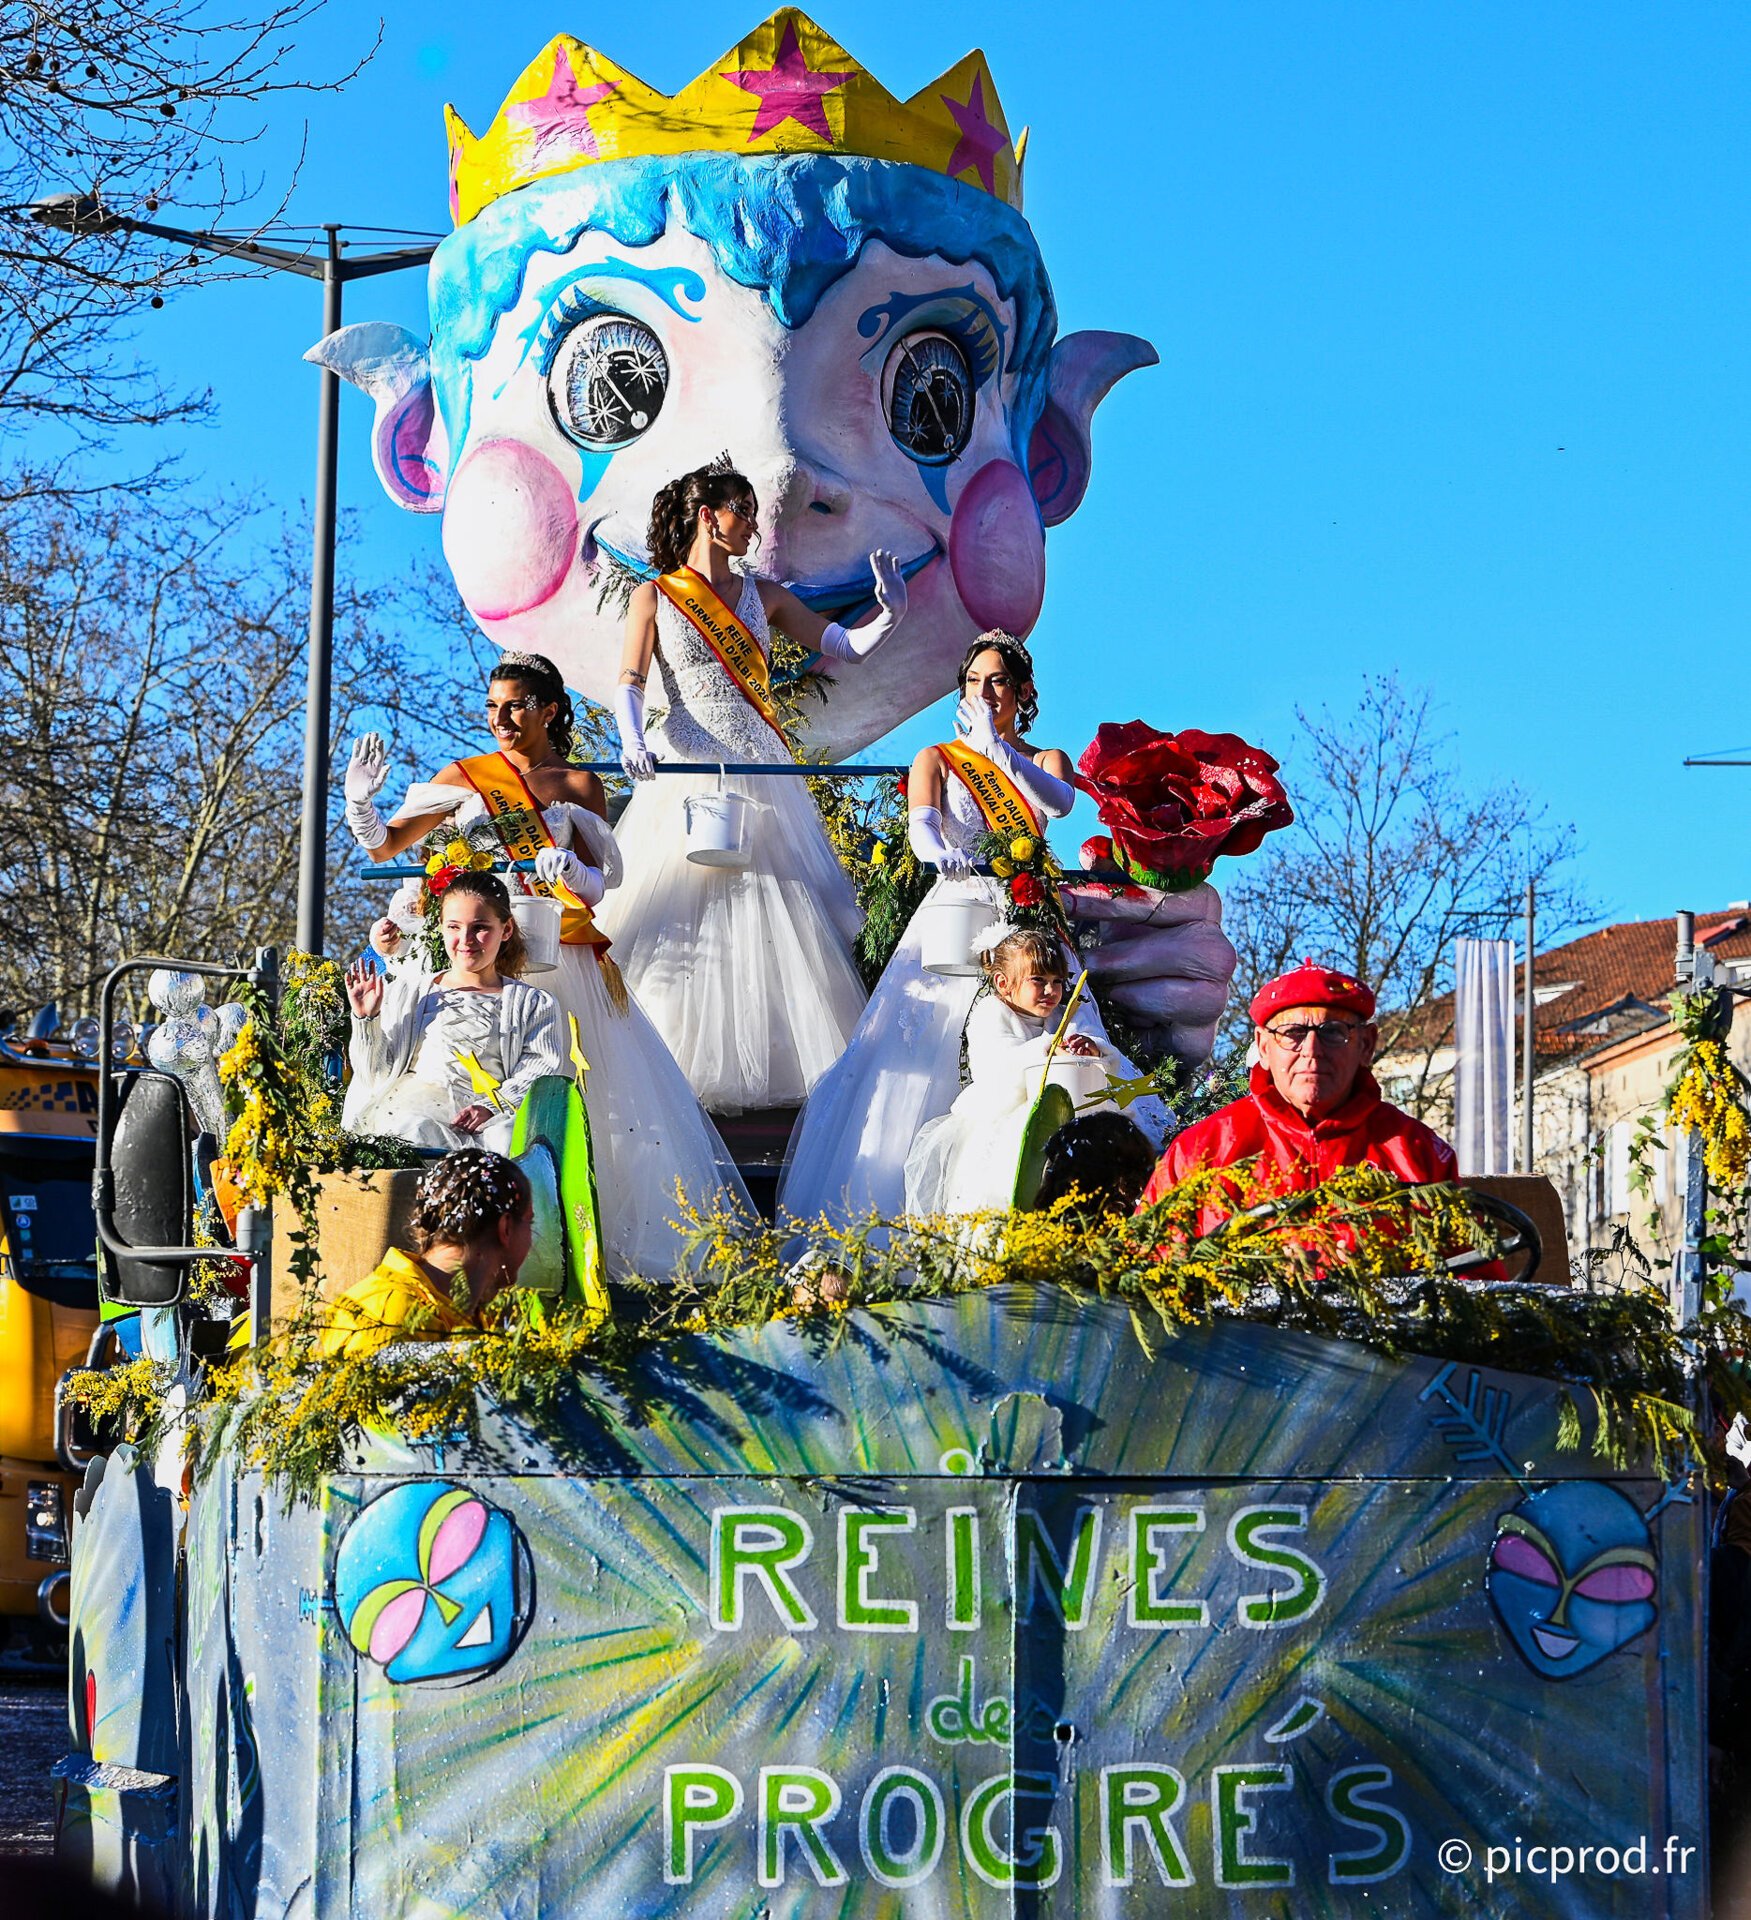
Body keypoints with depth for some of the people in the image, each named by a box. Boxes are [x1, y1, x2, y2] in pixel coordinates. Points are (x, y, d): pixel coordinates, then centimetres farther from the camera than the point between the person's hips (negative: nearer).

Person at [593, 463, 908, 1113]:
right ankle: (684, 1070, -5)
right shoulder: (654, 596, 7)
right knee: (683, 921, -8)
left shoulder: (762, 595, 16)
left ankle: (774, 1066, -2)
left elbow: (846, 646, 12)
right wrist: (633, 738, -21)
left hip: (759, 768, 3)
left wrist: (890, 615, -7)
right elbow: (630, 682, -1)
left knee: (776, 916, -3)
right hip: (689, 768, -3)